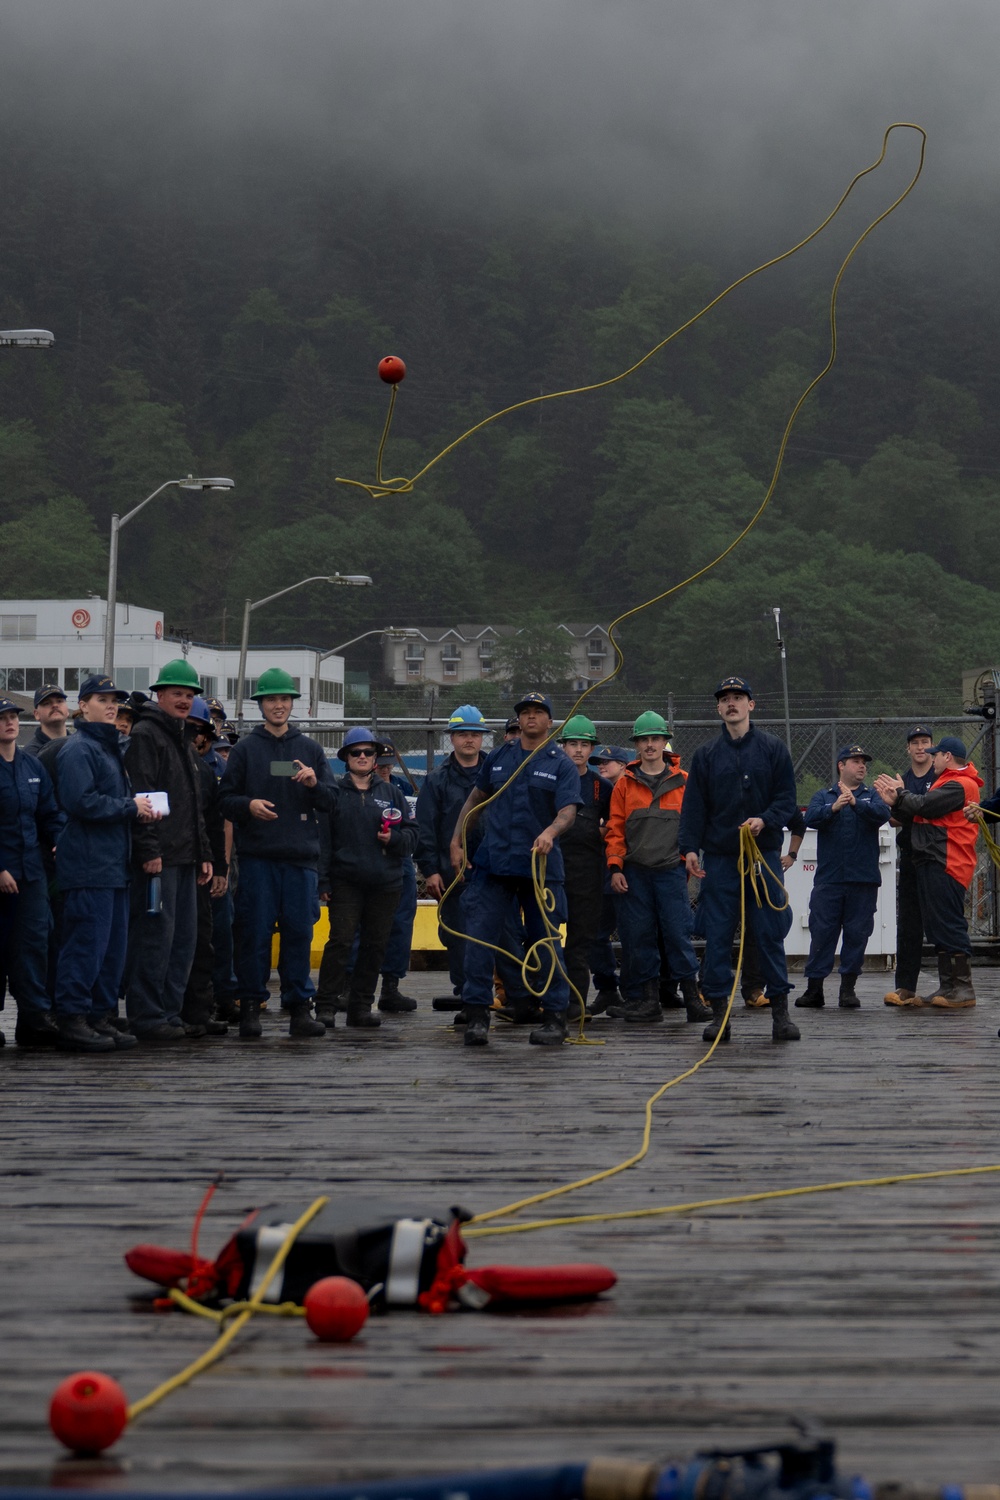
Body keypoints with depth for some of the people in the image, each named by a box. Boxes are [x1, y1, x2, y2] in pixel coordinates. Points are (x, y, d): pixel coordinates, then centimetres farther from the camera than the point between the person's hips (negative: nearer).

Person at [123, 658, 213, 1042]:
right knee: (155, 935, -9)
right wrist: (148, 849, -21)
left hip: (184, 858, 9)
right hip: (157, 858, -9)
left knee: (184, 937, 9)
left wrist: (204, 854, 21)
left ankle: (169, 1011, 15)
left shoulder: (183, 742, 23)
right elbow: (140, 797, -16)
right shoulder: (145, 736, -7)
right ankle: (147, 1017, -6)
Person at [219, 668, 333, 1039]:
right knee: (254, 932, -2)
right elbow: (225, 799, 6)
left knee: (299, 931, 0)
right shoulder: (245, 749, 8)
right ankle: (250, 1005, 4)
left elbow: (329, 801, 11)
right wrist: (248, 805, -14)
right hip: (257, 856, -1)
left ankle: (299, 1007, 6)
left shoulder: (311, 749, 13)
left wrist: (315, 784, -9)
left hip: (301, 856, 1)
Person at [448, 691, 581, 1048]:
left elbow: (568, 811, -11)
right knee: (479, 938, -5)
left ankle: (554, 1017, 11)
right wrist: (456, 840, 14)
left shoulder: (561, 764, 2)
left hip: (540, 865, -2)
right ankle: (477, 1015, 1)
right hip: (493, 863, 3)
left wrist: (550, 832, -31)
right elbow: (475, 798, 21)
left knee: (546, 941, 2)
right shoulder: (498, 757, 12)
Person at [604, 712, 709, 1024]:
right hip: (635, 873, 2)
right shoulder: (625, 784, 9)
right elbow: (615, 828, 8)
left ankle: (691, 996, 0)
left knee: (678, 932, -6)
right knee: (638, 936, 1)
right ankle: (647, 999, 8)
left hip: (671, 870, -1)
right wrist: (616, 867, 0)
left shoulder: (683, 782, 7)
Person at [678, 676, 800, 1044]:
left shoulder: (772, 749, 6)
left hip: (764, 854, -1)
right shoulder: (706, 755, 9)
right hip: (719, 857, 1)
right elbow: (693, 805, 6)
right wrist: (689, 847, -5)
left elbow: (786, 796, 3)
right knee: (717, 935, 0)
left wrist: (765, 821, -15)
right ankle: (718, 1010, 5)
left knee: (770, 933, 0)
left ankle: (780, 1009, 5)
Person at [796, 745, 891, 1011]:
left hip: (864, 879, 0)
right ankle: (814, 988, 2)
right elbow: (810, 818, -7)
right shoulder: (823, 796, 12)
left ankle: (848, 988, 9)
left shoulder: (871, 795, 11)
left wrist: (856, 803, -25)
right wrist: (834, 807, -25)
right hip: (828, 879, 0)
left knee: (857, 933, 1)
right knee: (821, 932, -2)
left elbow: (882, 814, -10)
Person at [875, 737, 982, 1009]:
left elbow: (924, 807, -19)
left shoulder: (959, 786, -11)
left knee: (950, 925, -11)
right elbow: (915, 818, 19)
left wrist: (900, 793, -2)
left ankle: (963, 989, -11)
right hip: (931, 863, 11)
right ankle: (947, 986, 15)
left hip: (946, 866, -11)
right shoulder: (946, 783, 23)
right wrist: (896, 802, 5)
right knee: (938, 928, 11)